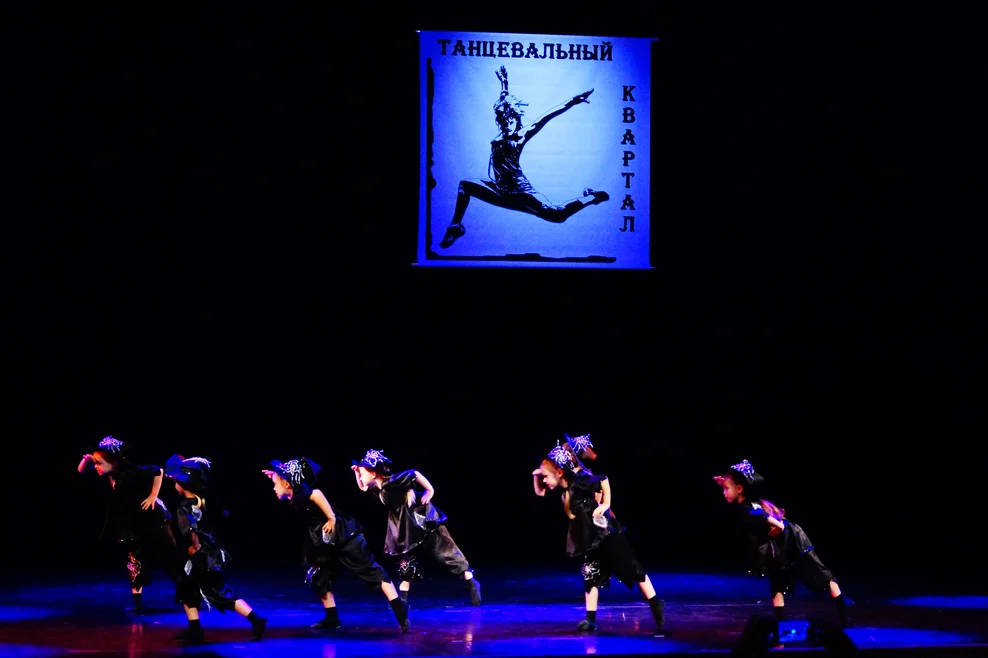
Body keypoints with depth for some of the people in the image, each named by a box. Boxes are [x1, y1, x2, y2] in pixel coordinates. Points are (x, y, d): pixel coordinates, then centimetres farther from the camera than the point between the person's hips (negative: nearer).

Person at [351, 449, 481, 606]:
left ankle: (472, 584, 4)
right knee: (405, 562, 8)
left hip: (424, 521, -9)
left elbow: (414, 474, -28)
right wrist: (357, 472, 6)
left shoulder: (392, 482, -26)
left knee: (446, 553, -5)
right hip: (407, 528, 9)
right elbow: (363, 487, 22)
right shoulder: (378, 487, 2)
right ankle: (402, 600, 13)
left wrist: (429, 491, -23)